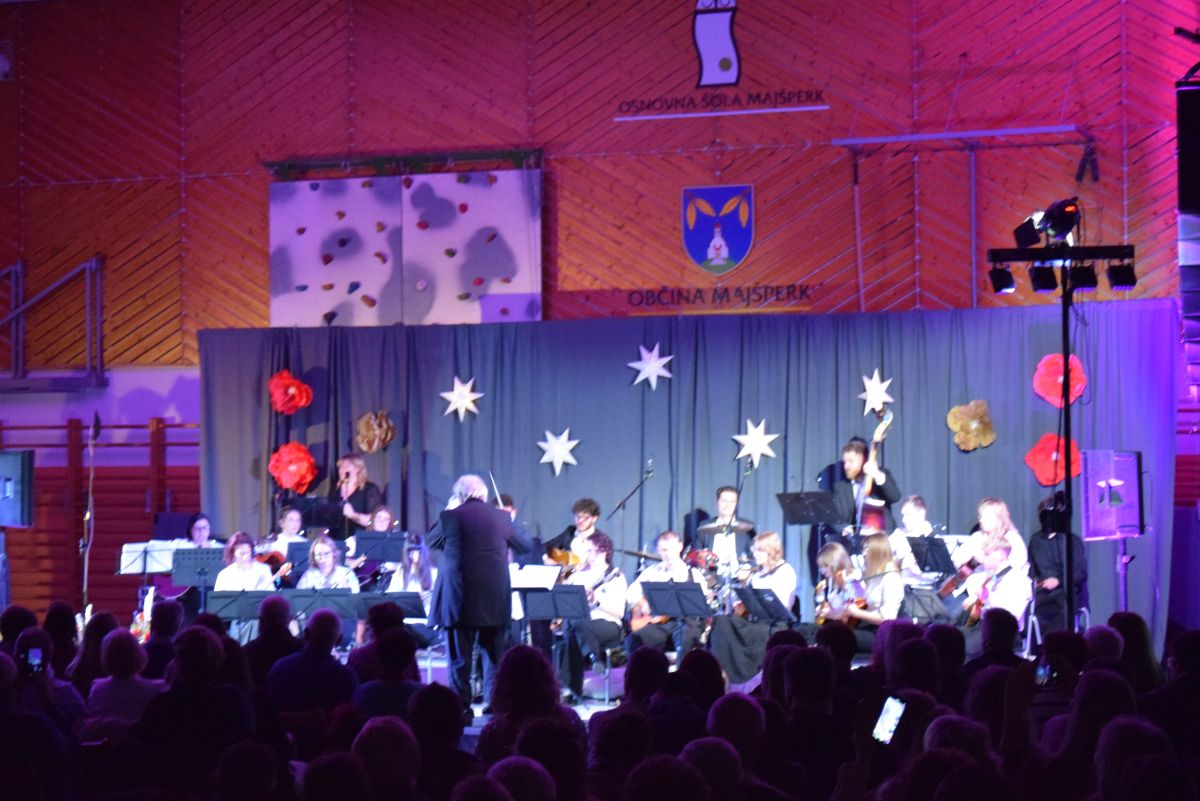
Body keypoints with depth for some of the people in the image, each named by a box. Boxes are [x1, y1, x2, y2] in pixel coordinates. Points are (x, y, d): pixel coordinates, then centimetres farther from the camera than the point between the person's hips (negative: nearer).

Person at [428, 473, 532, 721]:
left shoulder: (450, 517, -6)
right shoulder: (500, 517, 0)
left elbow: (432, 541, 13)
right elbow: (524, 544, 14)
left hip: (460, 599, -2)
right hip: (494, 600, 2)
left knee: (460, 657, 3)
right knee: (494, 655, 12)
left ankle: (462, 708, 1)